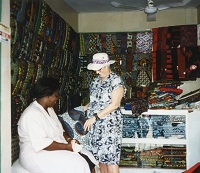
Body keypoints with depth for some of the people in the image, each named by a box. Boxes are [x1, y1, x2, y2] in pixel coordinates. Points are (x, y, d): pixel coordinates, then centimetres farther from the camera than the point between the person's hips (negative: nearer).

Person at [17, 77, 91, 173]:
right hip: (37, 154, -9)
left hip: (55, 149, 9)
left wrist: (69, 139, -2)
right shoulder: (32, 114, -21)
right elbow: (42, 144, -27)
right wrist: (67, 146, -21)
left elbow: (59, 129, 17)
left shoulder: (49, 109, 10)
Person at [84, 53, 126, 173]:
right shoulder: (96, 81, 13)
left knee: (111, 158, -7)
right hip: (95, 124, 7)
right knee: (100, 155, 12)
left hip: (110, 124, -7)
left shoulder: (116, 81, -10)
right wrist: (86, 107, 4)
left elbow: (114, 104, -17)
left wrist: (95, 117, -20)